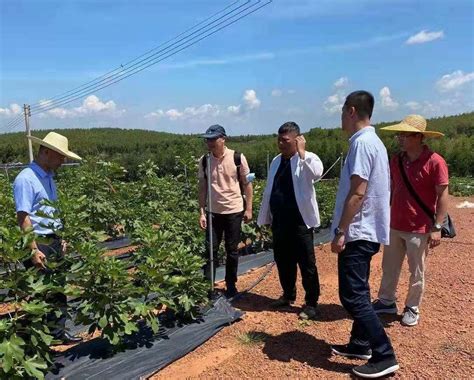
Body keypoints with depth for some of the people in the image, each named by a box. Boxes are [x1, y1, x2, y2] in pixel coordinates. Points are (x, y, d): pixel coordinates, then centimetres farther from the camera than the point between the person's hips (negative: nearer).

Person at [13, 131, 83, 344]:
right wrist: (34, 250, -23)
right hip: (38, 244, -9)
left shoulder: (48, 177, 11)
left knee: (58, 290, 15)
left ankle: (58, 331, 27)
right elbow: (23, 217, -20)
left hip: (53, 242, 9)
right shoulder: (26, 179, -16)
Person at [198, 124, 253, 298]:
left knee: (232, 251, 9)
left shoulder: (238, 158, -9)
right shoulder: (204, 160, -2)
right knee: (211, 250, 5)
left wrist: (248, 208, -4)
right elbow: (202, 188, 4)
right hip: (213, 212, 2)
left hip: (234, 211, -2)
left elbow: (247, 184, -2)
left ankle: (231, 286, 24)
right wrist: (201, 212, 0)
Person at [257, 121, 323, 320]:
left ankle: (311, 303, 18)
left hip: (300, 221, -6)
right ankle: (288, 295, 36)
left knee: (307, 264, 4)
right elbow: (269, 191, 15)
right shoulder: (276, 161, 11)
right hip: (279, 222, 6)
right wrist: (265, 217, 15)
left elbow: (317, 173, -32)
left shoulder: (307, 158, -7)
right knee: (283, 261, 17)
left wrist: (302, 152, -24)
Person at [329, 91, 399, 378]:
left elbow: (357, 192, -23)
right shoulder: (373, 141, 14)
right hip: (367, 231, 10)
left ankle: (384, 356, 5)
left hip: (357, 232, -10)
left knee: (353, 296, -3)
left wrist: (340, 231, -18)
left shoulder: (362, 142, -17)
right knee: (358, 292, 18)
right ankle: (361, 344, 29)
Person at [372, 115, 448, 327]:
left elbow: (443, 194, -12)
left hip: (419, 229, -5)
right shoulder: (396, 160, 4)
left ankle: (412, 309, 28)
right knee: (389, 268, 15)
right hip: (394, 226, 6)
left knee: (417, 272, 11)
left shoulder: (434, 162, -13)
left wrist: (437, 227, -14)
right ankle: (386, 302, 31)